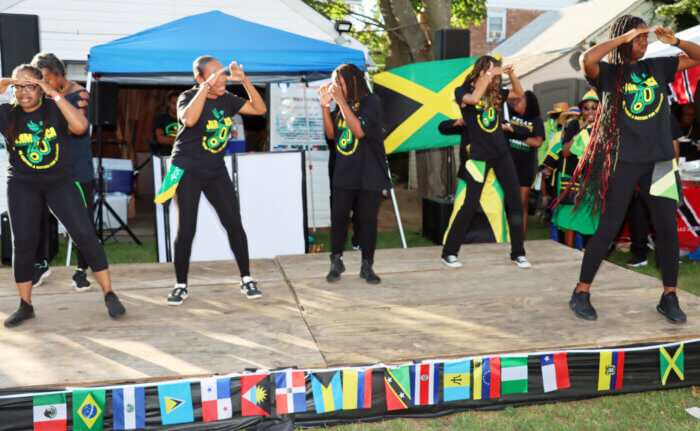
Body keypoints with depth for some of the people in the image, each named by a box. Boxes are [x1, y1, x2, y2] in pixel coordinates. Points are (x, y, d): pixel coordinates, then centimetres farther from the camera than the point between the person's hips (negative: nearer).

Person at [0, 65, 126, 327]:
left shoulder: (55, 108, -4)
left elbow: (80, 127, -23)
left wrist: (54, 93, -22)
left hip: (60, 180, -2)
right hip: (22, 185, 2)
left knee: (84, 234, -12)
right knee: (23, 243, 1)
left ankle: (109, 295, -2)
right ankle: (25, 306, 17)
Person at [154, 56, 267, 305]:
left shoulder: (226, 99, 5)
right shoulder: (188, 97, -11)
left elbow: (260, 109, 2)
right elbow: (189, 119, -34)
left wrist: (244, 80, -9)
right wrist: (207, 86, -32)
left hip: (216, 171, 4)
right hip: (187, 170, -4)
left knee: (234, 223, -1)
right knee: (186, 229, -5)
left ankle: (246, 279, 12)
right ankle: (181, 286, 11)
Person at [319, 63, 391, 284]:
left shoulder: (371, 102, -10)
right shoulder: (341, 104, 8)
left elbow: (360, 131, -24)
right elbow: (331, 134, 7)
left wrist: (341, 101, -22)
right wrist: (325, 104, -2)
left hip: (369, 174, -4)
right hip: (344, 173, 4)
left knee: (368, 219, 2)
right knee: (338, 216, 3)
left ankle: (367, 266, 16)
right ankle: (336, 262, 20)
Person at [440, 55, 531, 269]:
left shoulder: (495, 93, 12)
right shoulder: (462, 91, -4)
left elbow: (519, 93, 20)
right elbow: (473, 99, -25)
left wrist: (511, 74, 3)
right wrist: (490, 73, -19)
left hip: (501, 154, 6)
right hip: (479, 155, -5)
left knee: (515, 201, 3)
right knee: (470, 205, -5)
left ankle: (518, 253, 15)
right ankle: (449, 253, 8)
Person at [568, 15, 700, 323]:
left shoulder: (657, 67, 12)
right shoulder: (608, 73, -1)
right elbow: (586, 60, -23)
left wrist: (675, 41, 1)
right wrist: (624, 37, -14)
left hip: (659, 159, 4)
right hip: (623, 161, -4)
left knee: (667, 228, 4)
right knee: (607, 229, -2)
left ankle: (669, 298, 17)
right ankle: (581, 294, 9)